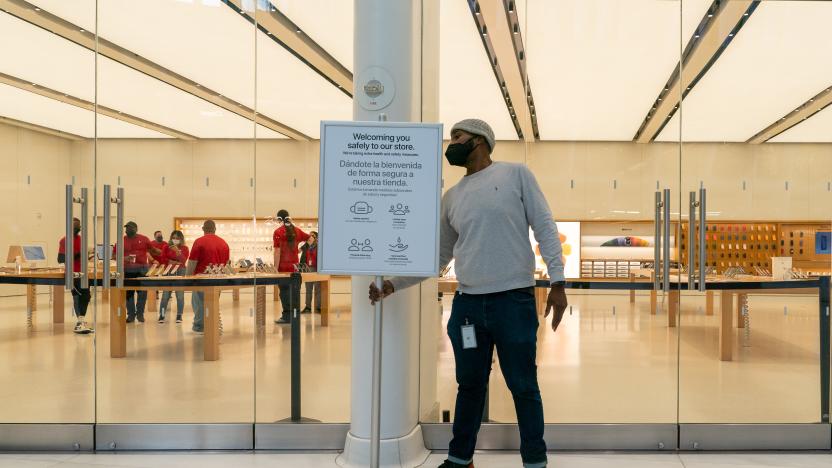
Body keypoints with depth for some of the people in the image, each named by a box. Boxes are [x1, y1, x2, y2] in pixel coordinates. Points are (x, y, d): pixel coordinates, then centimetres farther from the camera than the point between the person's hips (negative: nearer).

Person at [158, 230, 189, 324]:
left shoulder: (184, 248, 5)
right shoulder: (167, 247, 7)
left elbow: (183, 261, -9)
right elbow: (163, 259, 1)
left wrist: (177, 251, -21)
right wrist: (174, 262, -8)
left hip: (180, 272, 0)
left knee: (180, 295, -2)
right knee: (165, 294, -4)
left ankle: (179, 316, 5)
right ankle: (161, 315, 1)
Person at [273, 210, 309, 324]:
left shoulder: (278, 232, -7)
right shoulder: (296, 230, 7)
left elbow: (277, 252, -11)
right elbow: (309, 239, 21)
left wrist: (275, 268, -9)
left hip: (283, 267, -4)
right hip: (295, 267, 4)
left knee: (285, 292, 1)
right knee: (295, 292, 7)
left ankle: (286, 316, 2)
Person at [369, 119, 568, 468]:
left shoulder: (516, 174, 1)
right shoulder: (451, 197, 13)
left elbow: (544, 228, -3)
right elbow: (437, 256, 15)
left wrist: (557, 281, -11)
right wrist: (393, 284, 7)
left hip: (514, 299, -4)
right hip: (467, 302, 4)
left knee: (523, 386, 5)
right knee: (469, 385, 15)